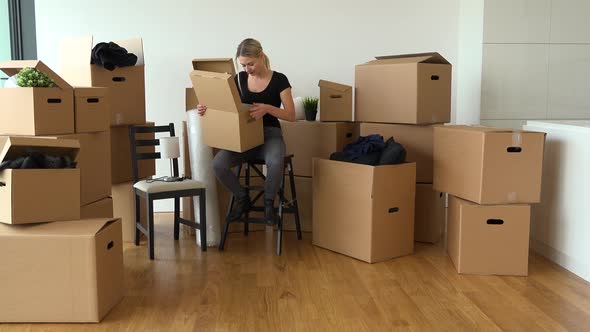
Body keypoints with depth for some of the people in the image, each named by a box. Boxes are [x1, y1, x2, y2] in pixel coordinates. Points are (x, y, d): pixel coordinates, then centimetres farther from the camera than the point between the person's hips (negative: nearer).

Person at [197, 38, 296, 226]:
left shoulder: (279, 80, -3)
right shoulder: (240, 79, 8)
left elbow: (291, 115, -6)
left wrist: (267, 108, -24)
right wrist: (207, 109, -7)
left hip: (270, 134, -3)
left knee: (275, 162, -40)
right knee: (218, 164, -26)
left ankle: (269, 203, -10)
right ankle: (243, 200, 1)